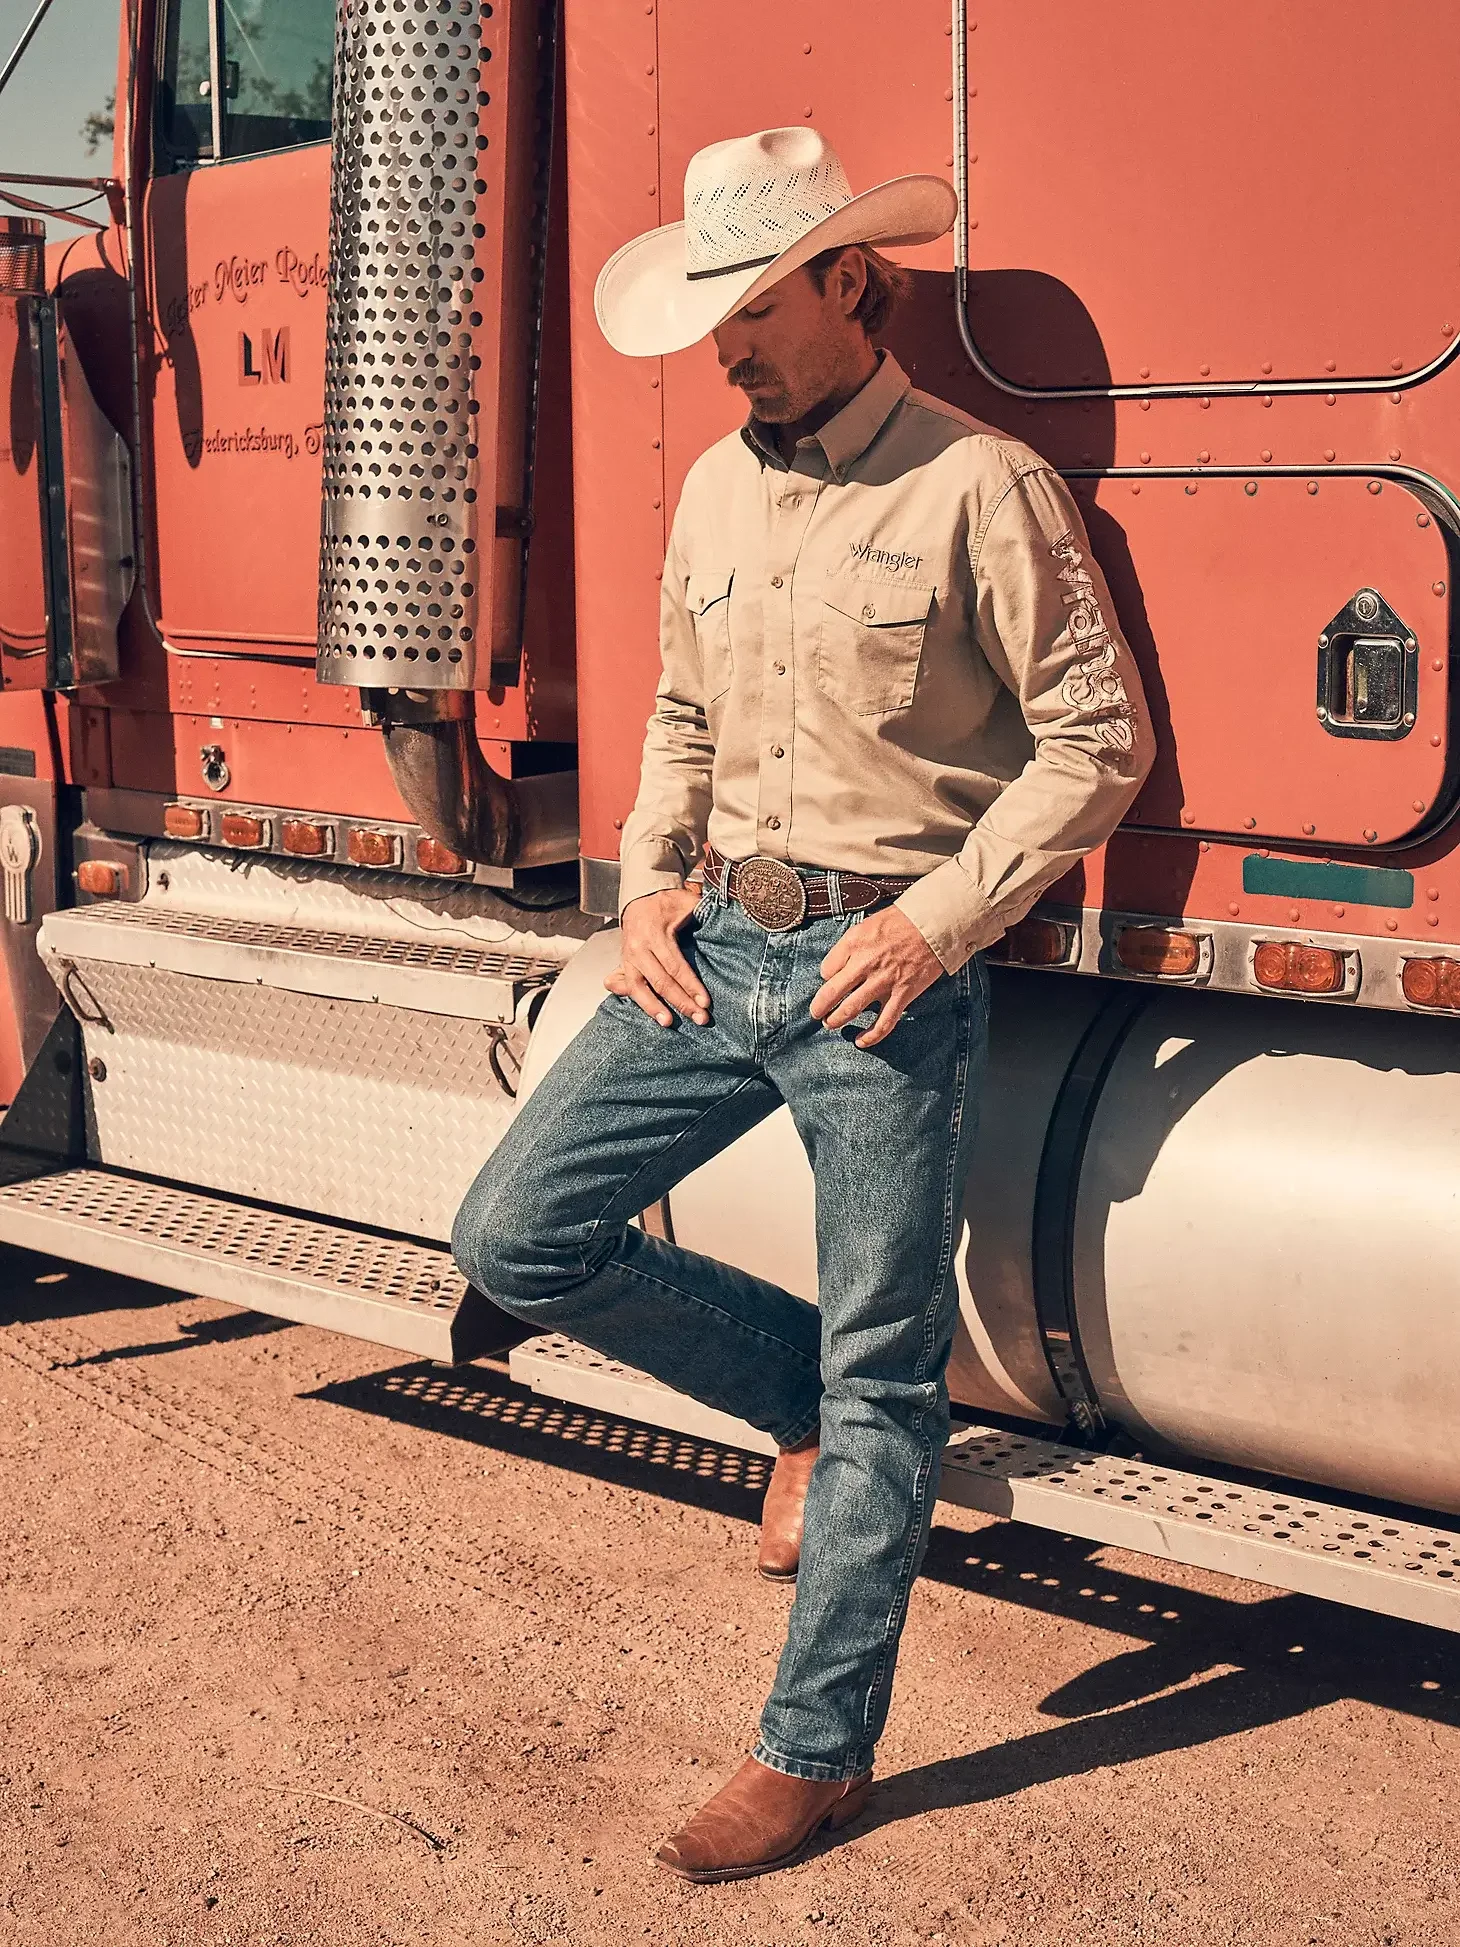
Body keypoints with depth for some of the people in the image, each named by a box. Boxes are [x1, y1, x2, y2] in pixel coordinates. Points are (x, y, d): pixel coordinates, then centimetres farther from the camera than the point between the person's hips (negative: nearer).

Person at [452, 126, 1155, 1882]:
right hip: (722, 948, 7)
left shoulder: (979, 488, -9)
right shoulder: (715, 488, 12)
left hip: (885, 973, -6)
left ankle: (816, 1754, 16)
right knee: (517, 1237, 0)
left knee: (881, 1387, 1)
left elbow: (1098, 740, -8)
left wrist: (941, 919, -16)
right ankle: (801, 1403, 21)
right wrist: (649, 891, 7)